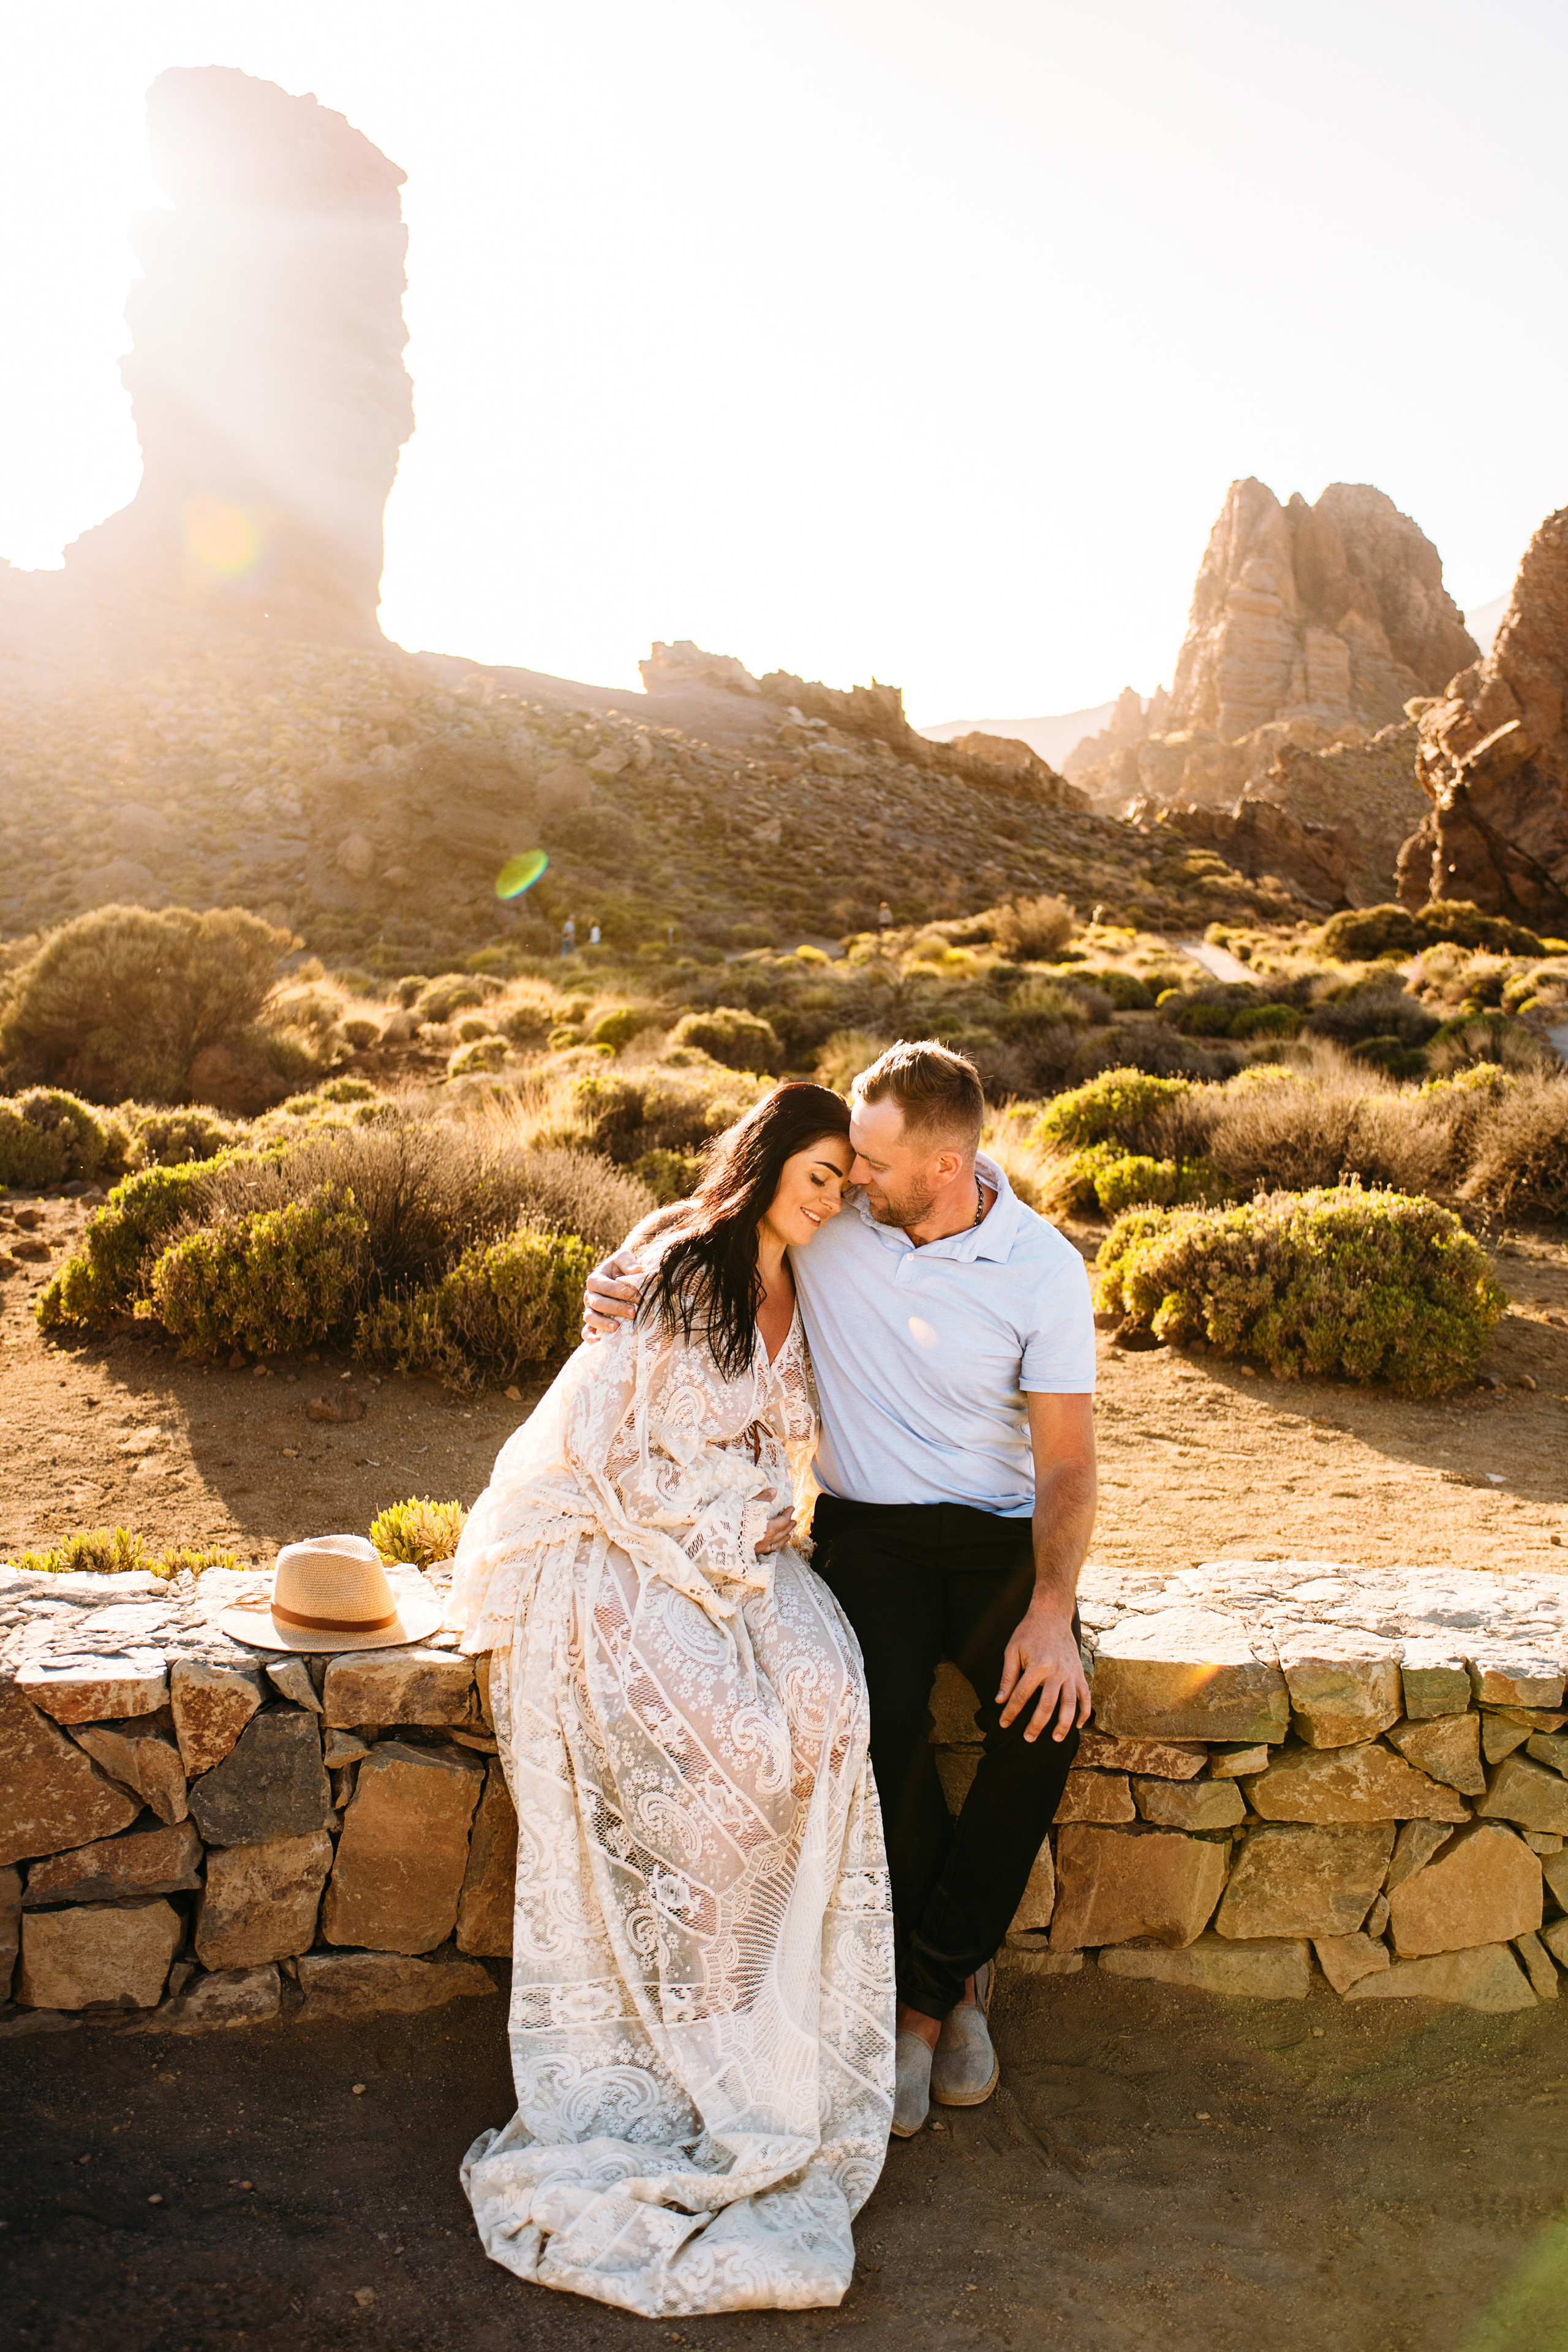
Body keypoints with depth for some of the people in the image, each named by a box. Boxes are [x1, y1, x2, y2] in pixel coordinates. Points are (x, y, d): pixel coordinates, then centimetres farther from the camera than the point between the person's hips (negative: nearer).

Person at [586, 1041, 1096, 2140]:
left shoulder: (1044, 1269, -11)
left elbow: (1067, 1460, -10)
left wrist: (1052, 1609, -24)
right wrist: (621, 1272, -14)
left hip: (1001, 1532, 0)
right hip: (868, 1526, 0)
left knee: (1046, 1710, -28)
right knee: (880, 1710, -30)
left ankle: (927, 1984, -7)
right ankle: (958, 1979, -6)